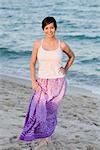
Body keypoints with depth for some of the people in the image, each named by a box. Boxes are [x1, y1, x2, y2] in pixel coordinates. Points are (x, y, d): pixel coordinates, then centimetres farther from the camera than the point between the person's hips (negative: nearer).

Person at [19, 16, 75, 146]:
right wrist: (33, 81, -5)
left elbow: (72, 56, 18)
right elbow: (32, 63, 3)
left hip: (58, 82, 0)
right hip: (42, 82, 0)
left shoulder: (62, 45, -1)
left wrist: (65, 70, 6)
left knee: (51, 110, 5)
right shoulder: (38, 43, -1)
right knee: (38, 109, -12)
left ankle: (48, 134, 25)